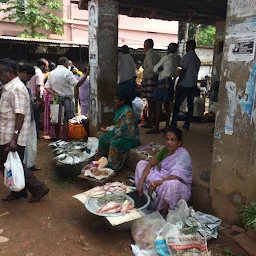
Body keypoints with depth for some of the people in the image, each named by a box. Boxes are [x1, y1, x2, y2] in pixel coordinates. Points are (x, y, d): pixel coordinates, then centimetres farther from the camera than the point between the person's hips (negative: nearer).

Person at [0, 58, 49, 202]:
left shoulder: (16, 89, -19)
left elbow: (20, 115, -25)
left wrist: (14, 138, -28)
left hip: (12, 138, -10)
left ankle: (39, 189, 12)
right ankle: (18, 192, 31)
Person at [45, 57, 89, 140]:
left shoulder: (52, 73, 11)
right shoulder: (67, 72, -10)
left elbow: (47, 87, 7)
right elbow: (77, 84, -19)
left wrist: (54, 93, -5)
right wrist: (86, 75, -20)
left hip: (56, 99, 6)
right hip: (66, 99, -6)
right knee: (66, 120, -1)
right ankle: (65, 140, 0)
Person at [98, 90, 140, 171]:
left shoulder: (128, 111, -25)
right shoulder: (119, 109, 6)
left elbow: (125, 129, -29)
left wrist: (112, 138, -24)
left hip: (130, 138, -10)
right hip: (119, 133, 10)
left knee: (115, 143, -32)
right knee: (103, 138, 3)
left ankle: (112, 166, -20)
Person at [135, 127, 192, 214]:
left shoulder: (183, 155, -23)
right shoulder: (166, 149, -3)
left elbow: (174, 178, -33)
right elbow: (150, 164, -3)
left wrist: (154, 183, -26)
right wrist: (141, 181, -15)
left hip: (179, 187, -7)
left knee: (171, 184, -43)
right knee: (141, 164, 1)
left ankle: (163, 212, -15)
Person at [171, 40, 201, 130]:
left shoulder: (187, 56, -10)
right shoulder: (197, 59, 13)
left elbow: (183, 71, -14)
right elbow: (196, 71, 16)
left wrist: (178, 82, -9)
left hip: (184, 85, -7)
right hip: (193, 85, 7)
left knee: (177, 104, -3)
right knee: (190, 104, 8)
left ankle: (173, 124, -4)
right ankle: (187, 124, 11)